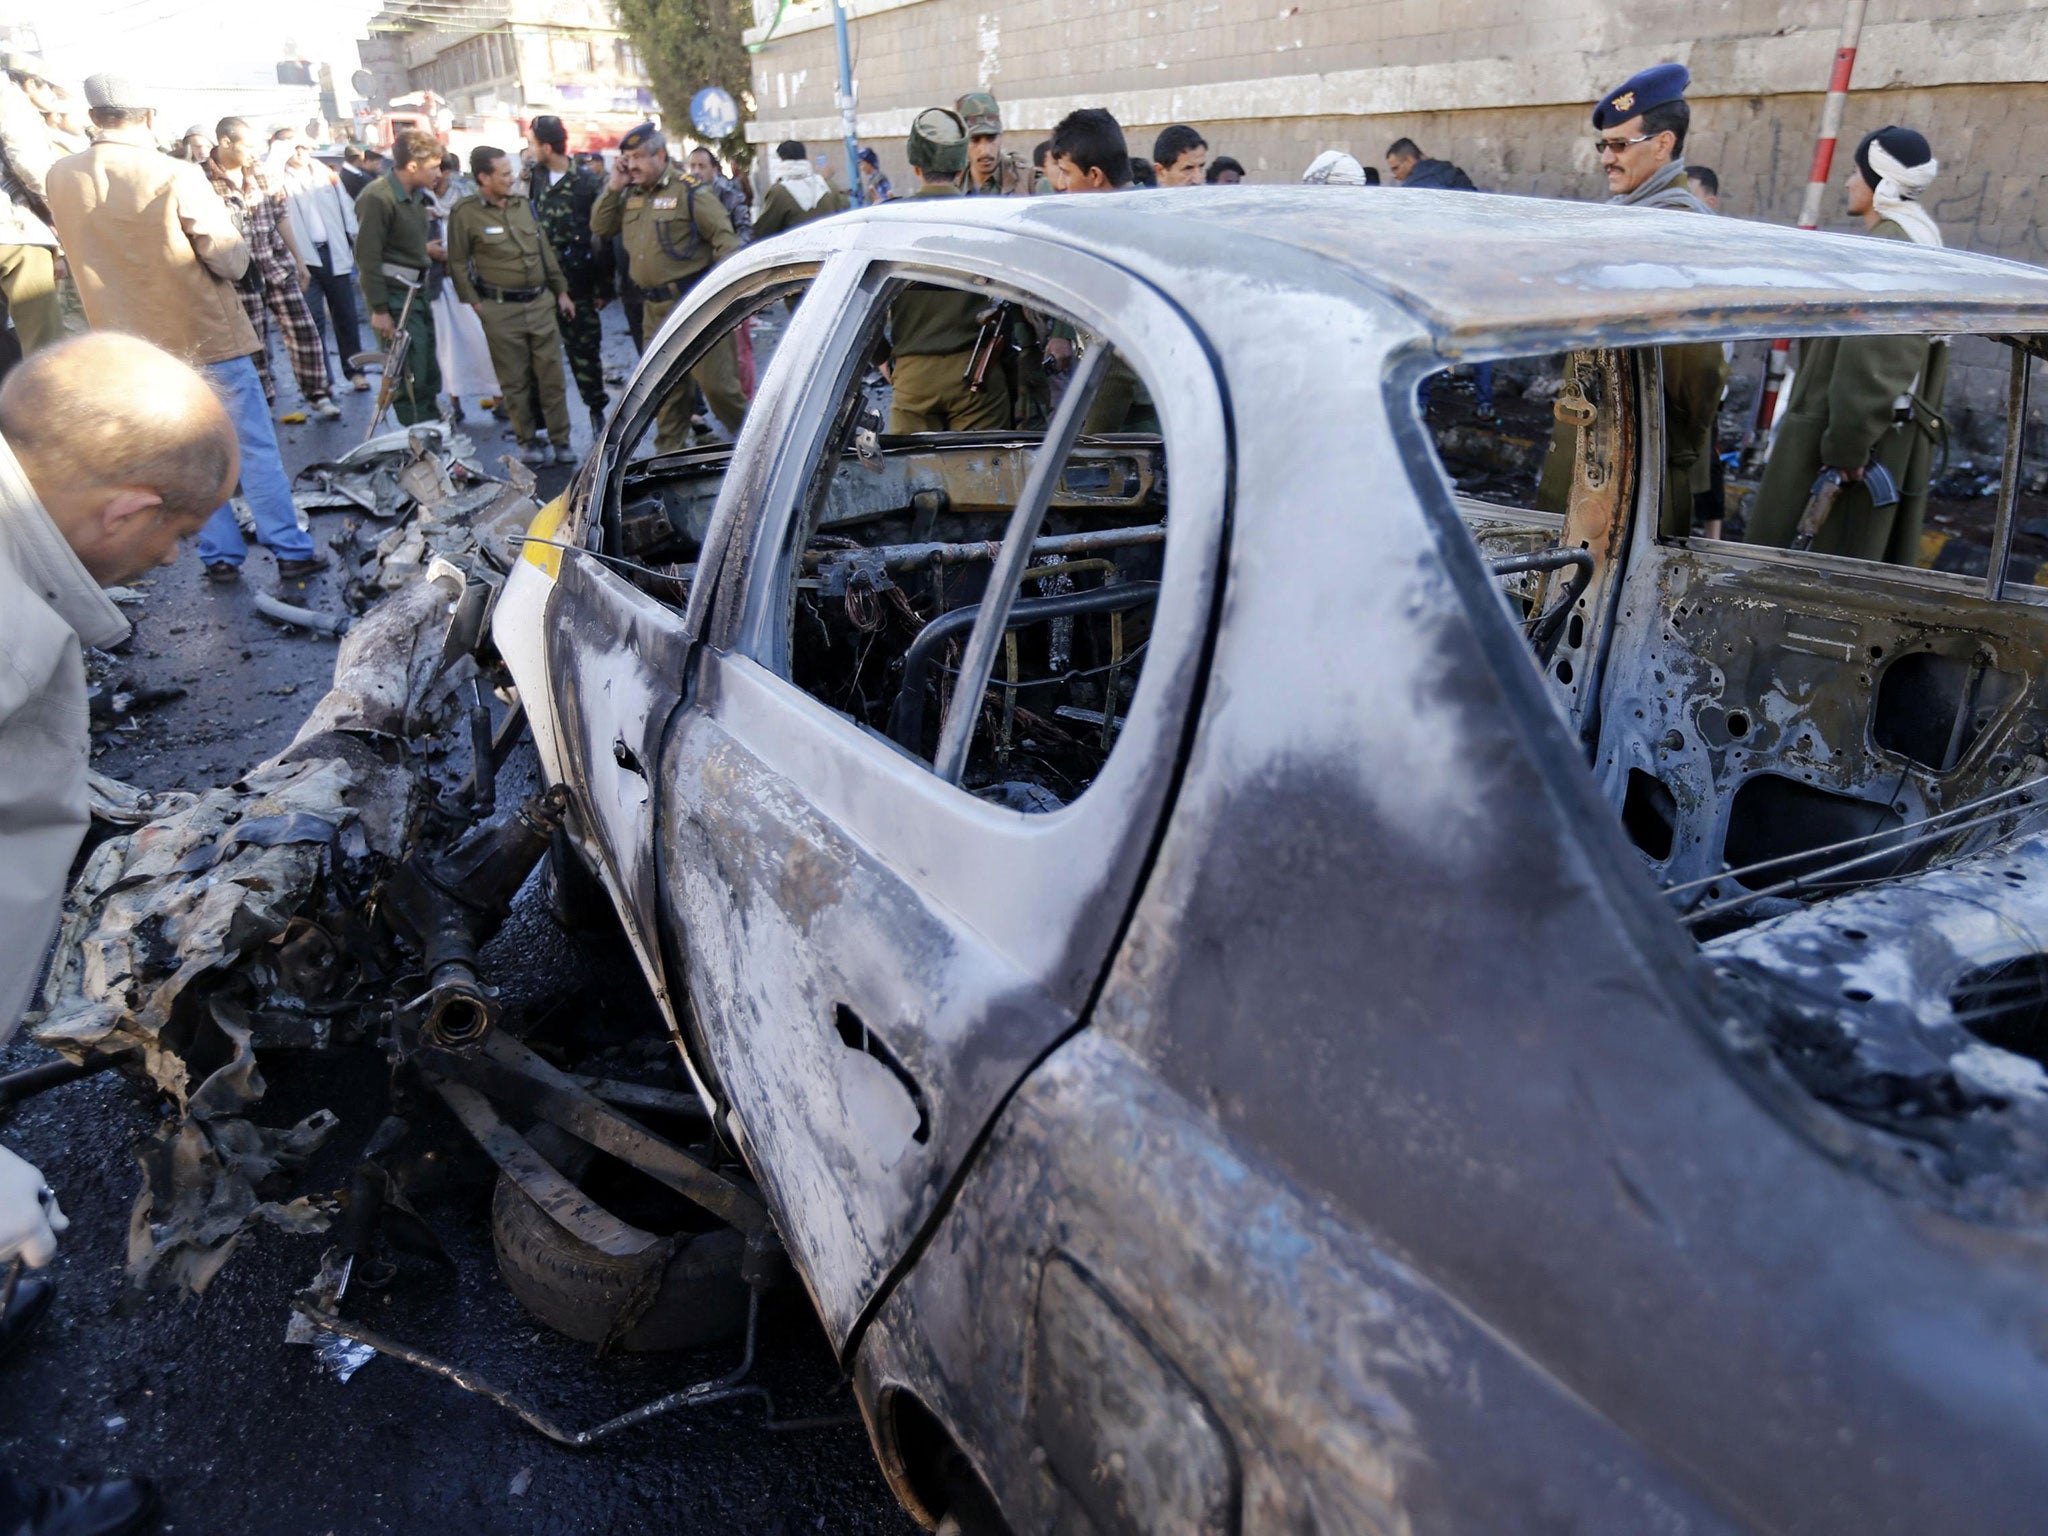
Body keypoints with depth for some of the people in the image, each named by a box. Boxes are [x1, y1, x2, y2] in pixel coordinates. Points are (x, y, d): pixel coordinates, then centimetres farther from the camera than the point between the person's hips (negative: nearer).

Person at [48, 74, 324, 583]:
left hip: (135, 347, 4)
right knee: (254, 447, 3)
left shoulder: (60, 178, 0)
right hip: (208, 335, -4)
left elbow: (89, 251, 14)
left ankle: (220, 556, 16)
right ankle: (291, 550, 4)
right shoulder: (177, 176, -17)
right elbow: (232, 260, -15)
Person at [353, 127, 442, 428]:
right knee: (410, 376, -8)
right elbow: (367, 256, -17)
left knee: (429, 372, 15)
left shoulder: (416, 194, 9)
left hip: (418, 291, 8)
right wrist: (379, 310, -19)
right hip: (394, 297, -8)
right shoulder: (378, 198, -16)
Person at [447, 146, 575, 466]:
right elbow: (458, 263, -2)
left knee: (552, 374, 3)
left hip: (541, 303, 4)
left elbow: (545, 250, 17)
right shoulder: (465, 213, -4)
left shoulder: (523, 204, 11)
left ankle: (560, 439, 11)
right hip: (501, 310, -4)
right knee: (515, 380, 4)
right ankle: (527, 440, 15)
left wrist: (560, 291, 17)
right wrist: (474, 303, -8)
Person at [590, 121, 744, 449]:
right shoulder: (630, 195, 14)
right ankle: (670, 451, 23)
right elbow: (600, 228, 14)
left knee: (716, 381, -7)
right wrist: (613, 187, 4)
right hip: (655, 308, 7)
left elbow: (724, 238, -11)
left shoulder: (690, 192, -7)